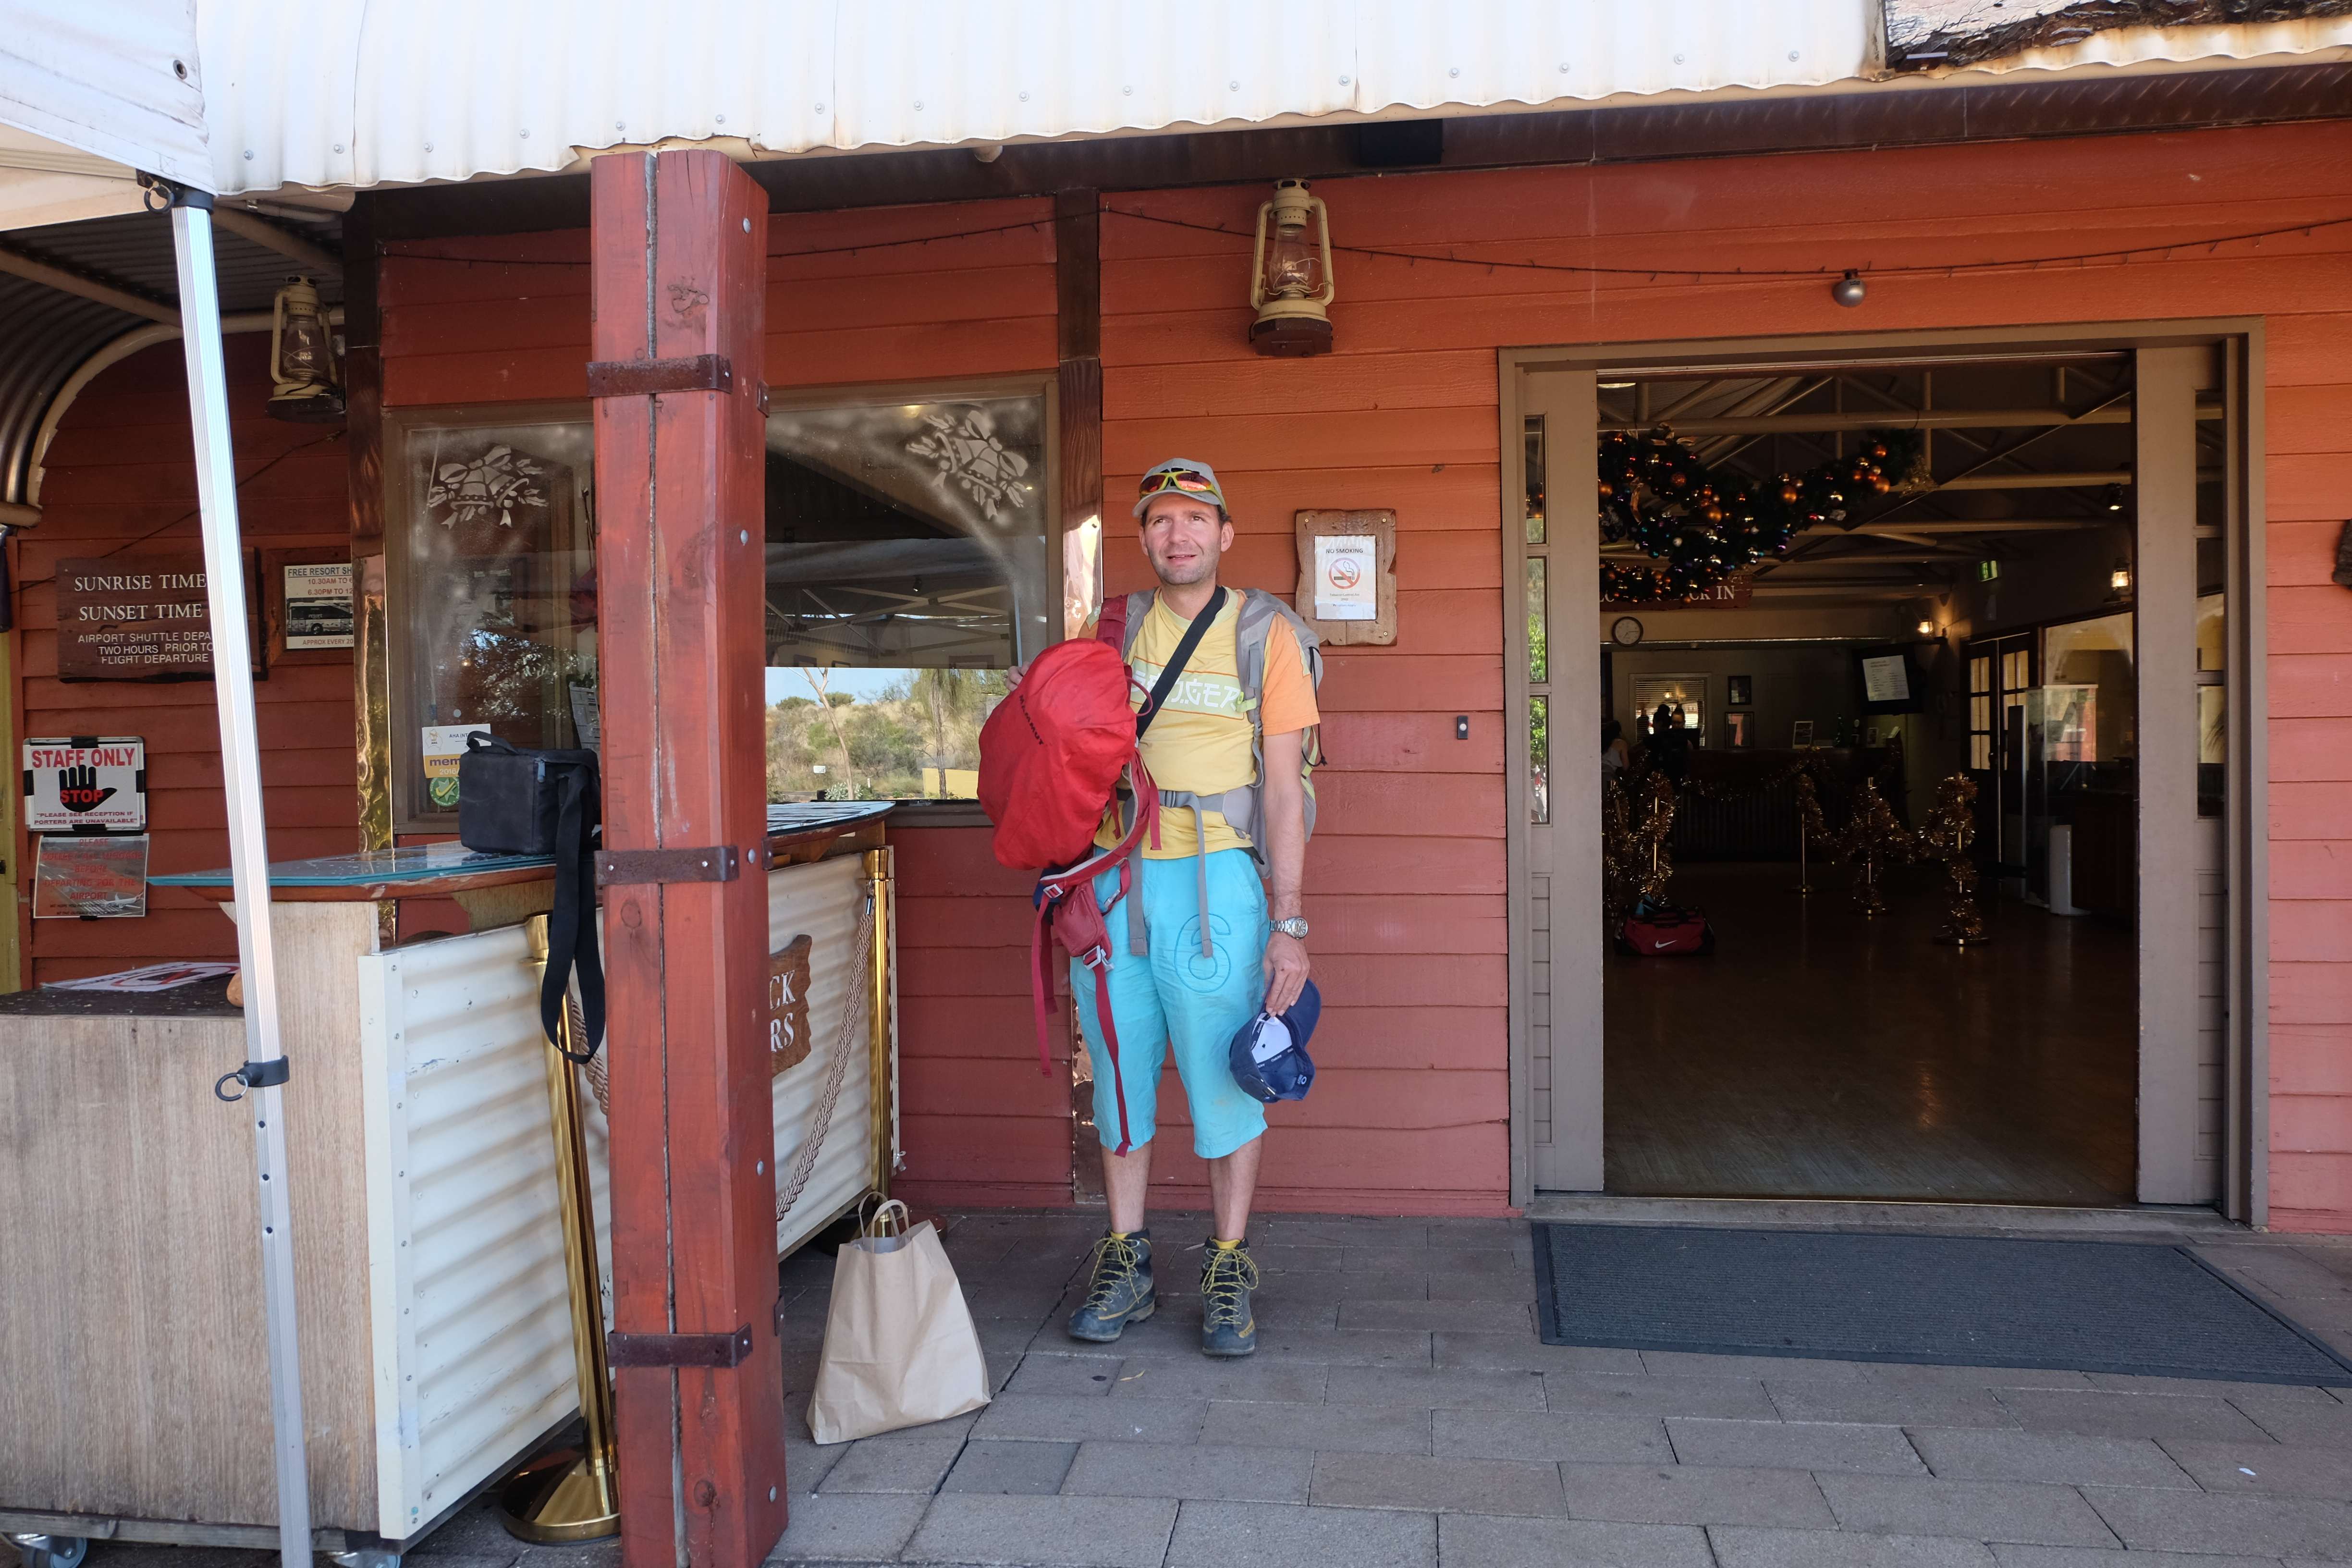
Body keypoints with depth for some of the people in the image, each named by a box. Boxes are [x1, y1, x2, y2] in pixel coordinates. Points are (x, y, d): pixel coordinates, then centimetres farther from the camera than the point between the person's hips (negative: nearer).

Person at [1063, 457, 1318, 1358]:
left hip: (1212, 877, -3)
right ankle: (1125, 1266, 22)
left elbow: (1283, 787, -2)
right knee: (1120, 1072, 9)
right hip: (1111, 877, 3)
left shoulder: (1265, 636, 2)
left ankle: (1229, 1275, 16)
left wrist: (1288, 921, -8)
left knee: (1224, 1077, 1)